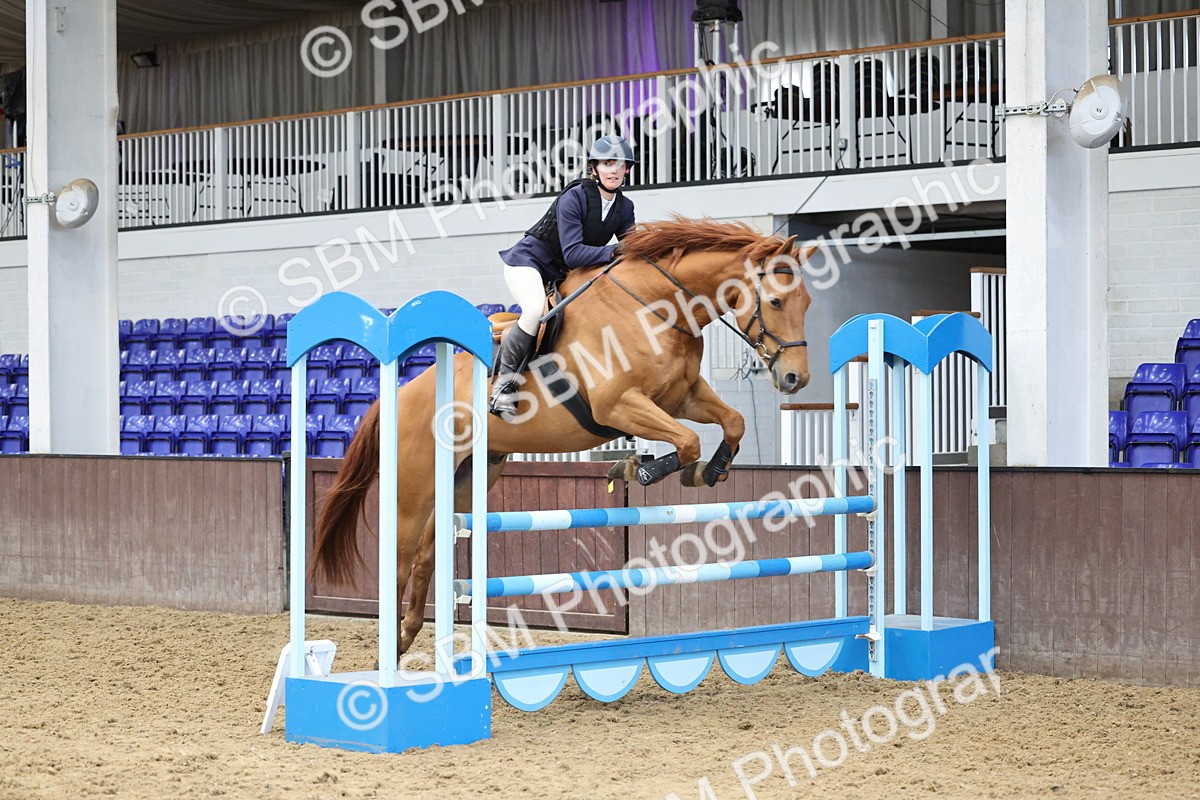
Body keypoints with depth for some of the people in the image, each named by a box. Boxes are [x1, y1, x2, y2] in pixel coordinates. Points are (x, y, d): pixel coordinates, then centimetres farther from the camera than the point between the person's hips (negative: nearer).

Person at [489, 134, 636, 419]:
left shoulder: (624, 207, -1)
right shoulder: (573, 198, -23)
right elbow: (572, 253, -30)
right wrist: (613, 252, -40)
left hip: (563, 276, 8)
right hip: (528, 261, -8)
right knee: (537, 311, -35)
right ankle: (504, 382, -23)